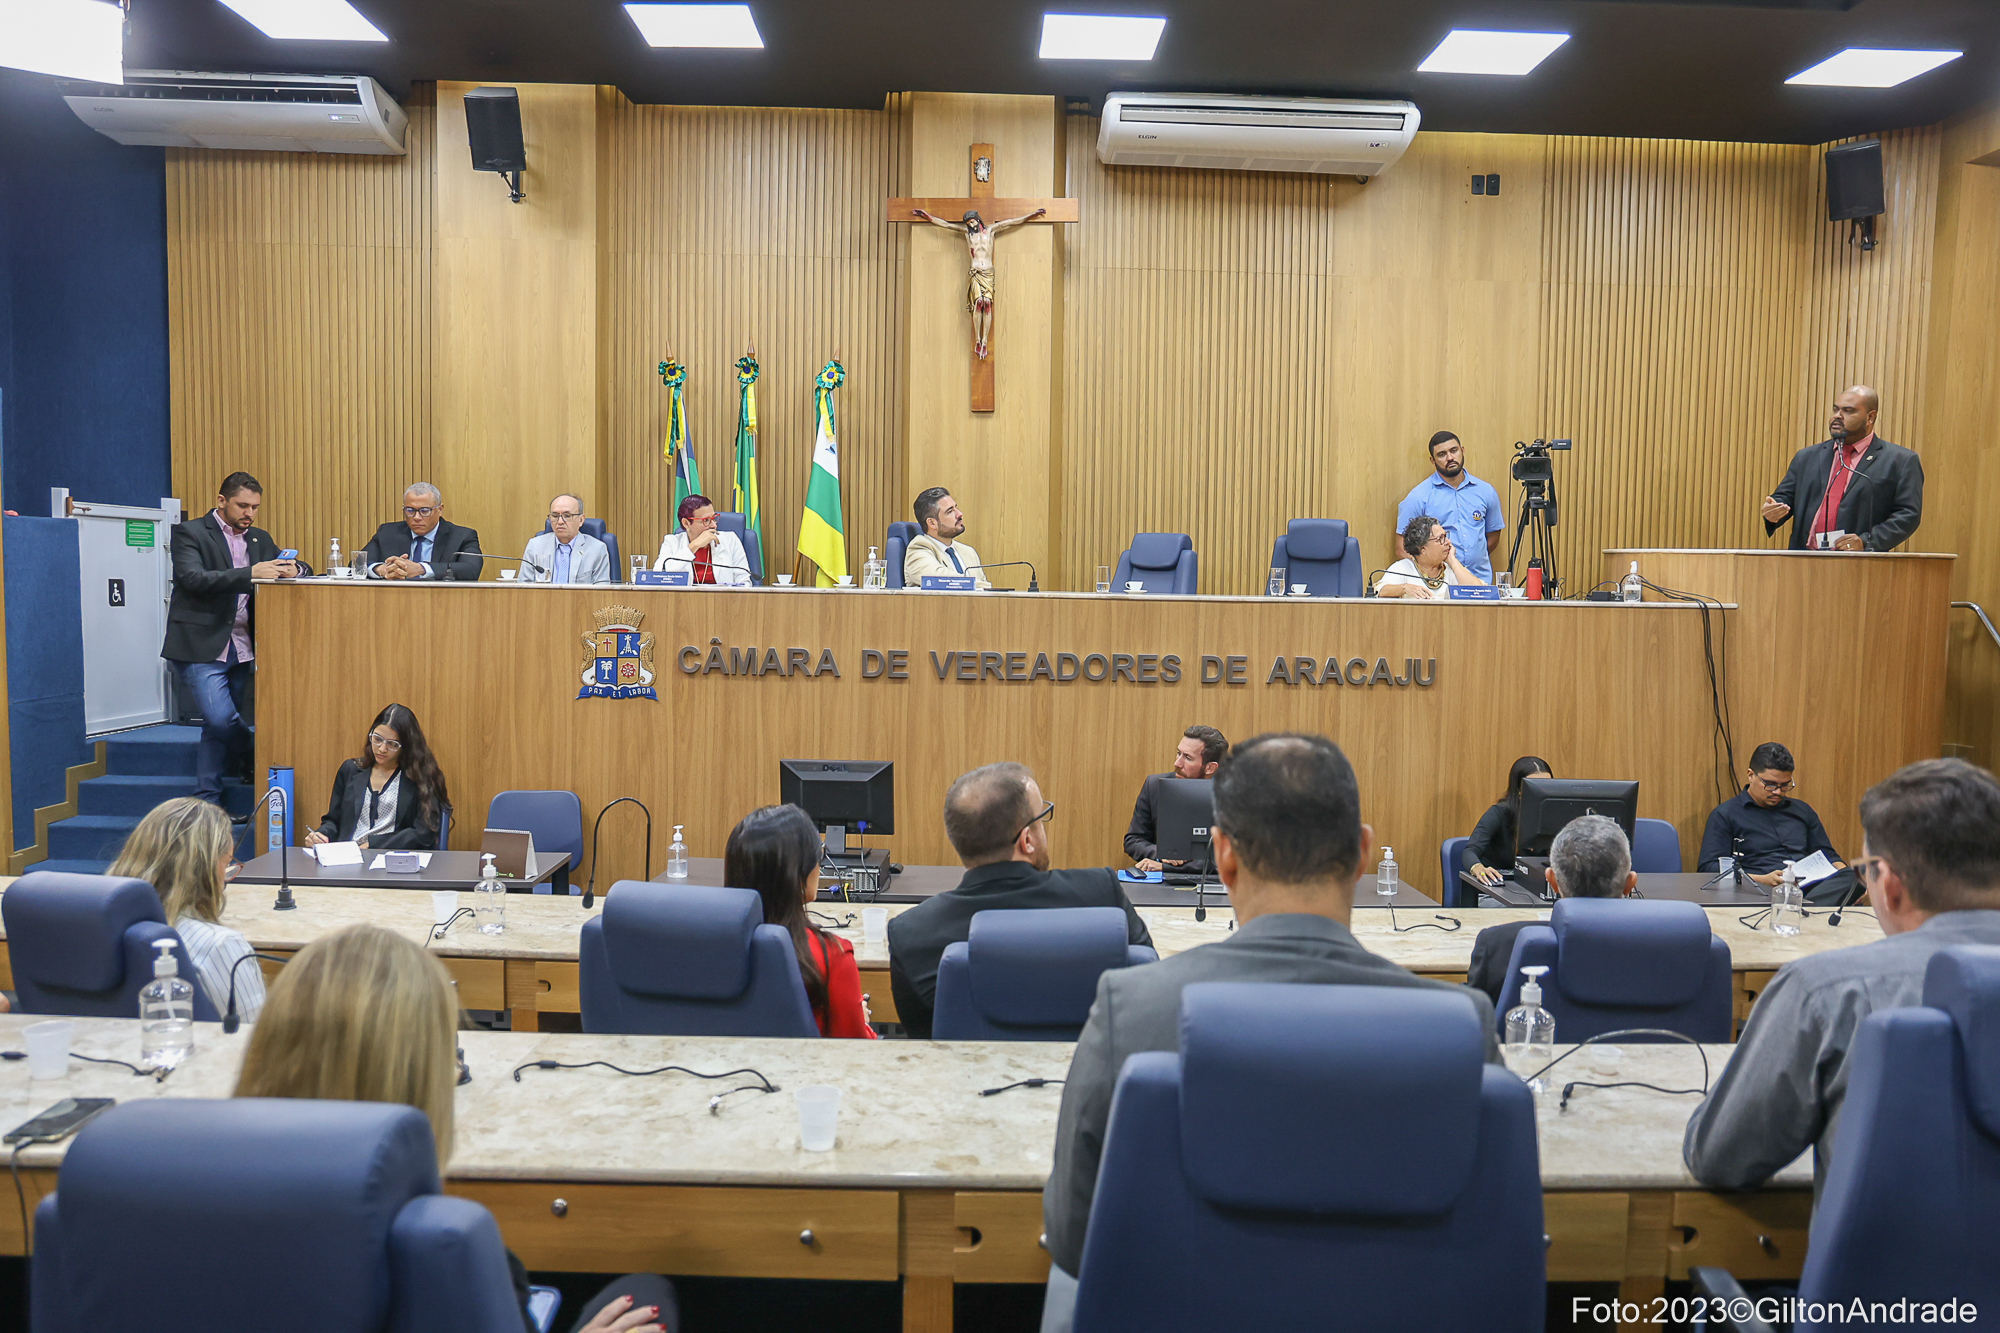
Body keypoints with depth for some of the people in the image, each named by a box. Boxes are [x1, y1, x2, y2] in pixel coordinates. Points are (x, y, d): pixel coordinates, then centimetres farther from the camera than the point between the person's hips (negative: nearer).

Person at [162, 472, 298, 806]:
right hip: (200, 648, -6)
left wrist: (291, 569, -12)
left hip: (240, 649, 6)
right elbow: (194, 578, -17)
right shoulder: (190, 533, -3)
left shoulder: (259, 539, 15)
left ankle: (208, 804, 15)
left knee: (218, 728, 9)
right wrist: (250, 573, -29)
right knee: (221, 720, -18)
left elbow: (294, 566, 14)